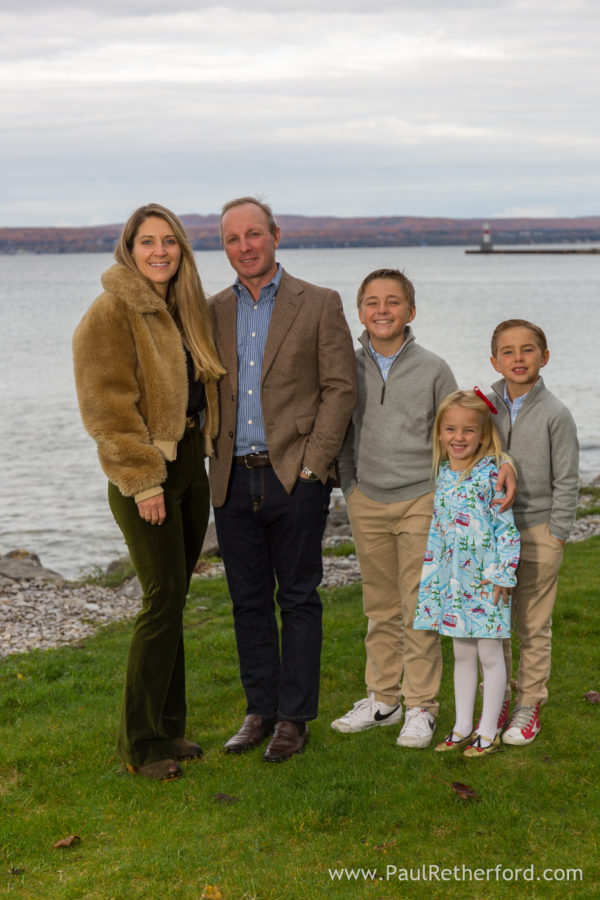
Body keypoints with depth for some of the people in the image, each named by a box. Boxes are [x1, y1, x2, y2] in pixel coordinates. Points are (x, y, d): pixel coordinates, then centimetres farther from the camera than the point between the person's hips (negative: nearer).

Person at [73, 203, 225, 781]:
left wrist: (201, 448, 13)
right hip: (144, 475, -8)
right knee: (163, 598, -8)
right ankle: (141, 744, 3)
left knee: (172, 599, 12)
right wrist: (143, 480, -18)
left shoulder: (183, 309, 13)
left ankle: (167, 727, 22)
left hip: (188, 466, 8)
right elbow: (108, 405, -16)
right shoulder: (111, 313, -11)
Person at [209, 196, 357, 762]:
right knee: (249, 602, 10)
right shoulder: (213, 312, 10)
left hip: (295, 478, -4)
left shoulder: (318, 305, -1)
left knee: (298, 600, 4)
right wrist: (218, 459, 3)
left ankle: (294, 717, 13)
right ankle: (260, 710, 23)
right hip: (234, 481, 4)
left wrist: (311, 465, -10)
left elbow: (340, 388, -4)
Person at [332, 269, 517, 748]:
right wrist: (349, 484, 4)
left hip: (421, 500, -2)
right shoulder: (349, 368, 4)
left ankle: (421, 706, 9)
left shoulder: (433, 369, -1)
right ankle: (383, 698, 22)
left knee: (419, 609, -1)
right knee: (380, 608, 11)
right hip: (367, 503, 3)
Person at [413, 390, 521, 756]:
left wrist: (503, 574, -15)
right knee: (462, 653, 14)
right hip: (452, 577, 6)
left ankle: (489, 732, 14)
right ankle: (462, 727, 24)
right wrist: (430, 569, 13)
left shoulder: (491, 474, -12)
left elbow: (507, 526, -12)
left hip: (485, 578, -6)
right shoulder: (441, 474, 5)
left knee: (490, 654, 4)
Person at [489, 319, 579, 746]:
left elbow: (567, 480, -5)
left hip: (538, 534, -3)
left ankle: (528, 707, 18)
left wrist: (556, 533, -8)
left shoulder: (555, 414, -8)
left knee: (533, 626, 5)